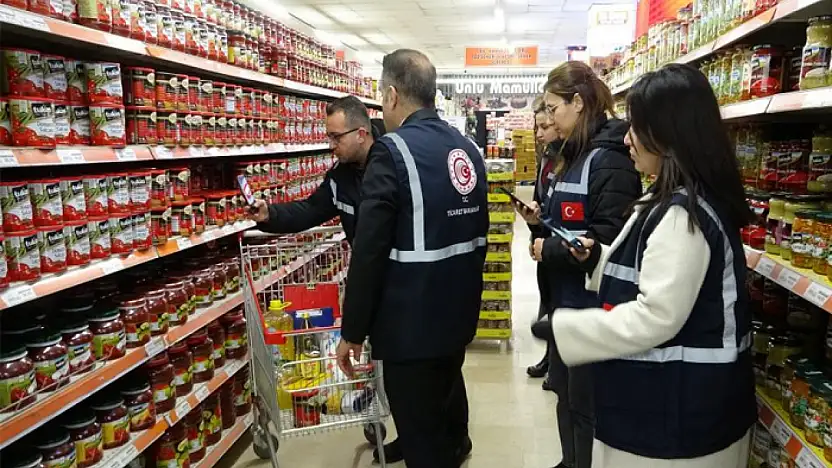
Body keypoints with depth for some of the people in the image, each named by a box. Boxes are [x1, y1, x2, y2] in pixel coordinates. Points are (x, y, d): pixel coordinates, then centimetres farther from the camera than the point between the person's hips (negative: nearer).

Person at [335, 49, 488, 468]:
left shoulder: (392, 152, -19)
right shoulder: (469, 150, 6)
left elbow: (369, 251, -20)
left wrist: (352, 331, -11)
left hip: (412, 320, -8)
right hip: (459, 312, 9)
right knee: (448, 393, 32)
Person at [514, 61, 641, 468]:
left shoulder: (609, 160, -18)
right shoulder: (575, 155, 12)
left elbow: (610, 240, -27)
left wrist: (549, 251, -18)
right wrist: (540, 222, 0)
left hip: (591, 303, -10)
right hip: (565, 296, 10)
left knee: (586, 404, 6)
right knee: (564, 389, 23)